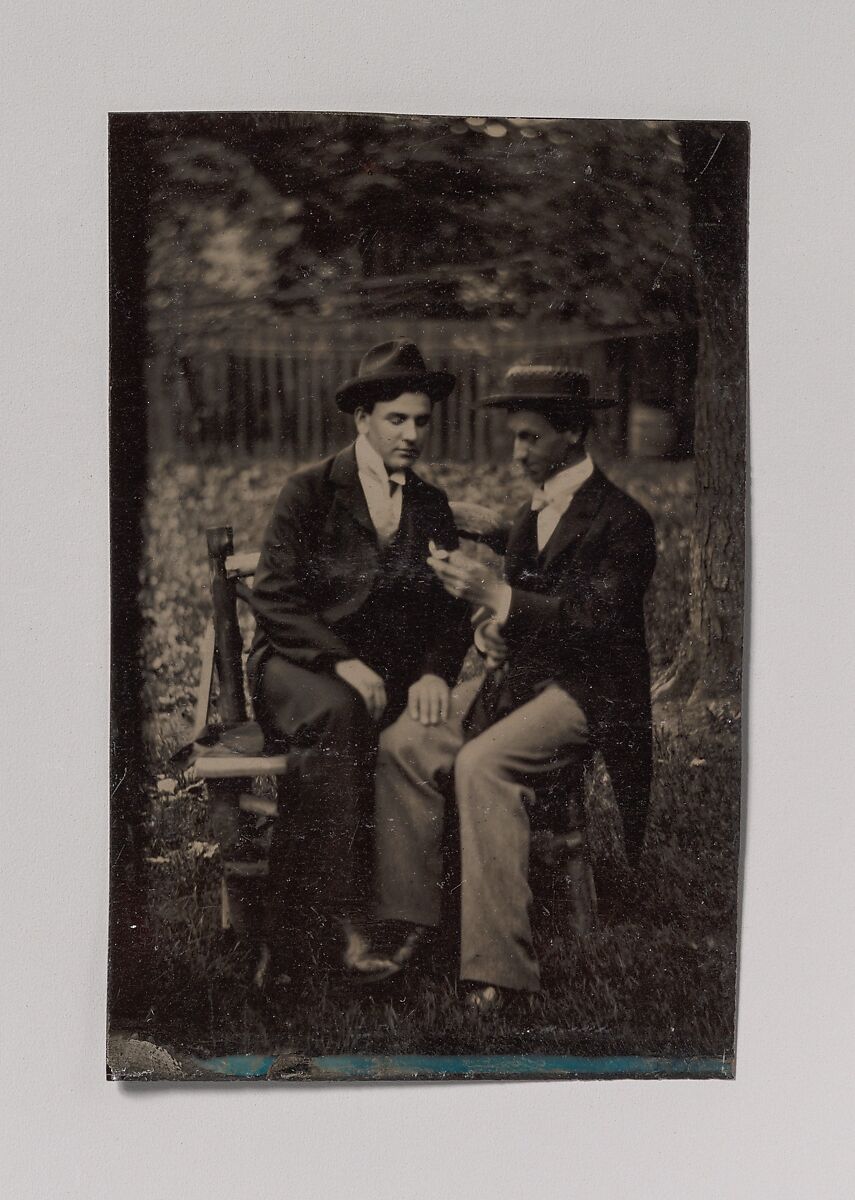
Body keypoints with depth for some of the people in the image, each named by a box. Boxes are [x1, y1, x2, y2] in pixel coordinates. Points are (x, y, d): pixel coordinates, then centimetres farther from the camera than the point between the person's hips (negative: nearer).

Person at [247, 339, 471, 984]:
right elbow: (274, 599, -6)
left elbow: (452, 608, 11)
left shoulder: (433, 506, 15)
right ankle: (344, 920, -33)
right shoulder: (308, 491, 2)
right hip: (298, 666, -3)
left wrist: (435, 671, -11)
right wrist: (340, 661, -20)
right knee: (336, 714, -38)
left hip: (387, 676, 3)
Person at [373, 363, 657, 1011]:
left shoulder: (621, 520, -9)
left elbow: (597, 620, -20)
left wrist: (496, 594, -26)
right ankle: (412, 920, -3)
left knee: (483, 763, -32)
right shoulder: (531, 515, 19)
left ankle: (497, 964, -27)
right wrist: (494, 626, 3)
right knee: (404, 742, -11)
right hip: (523, 672, 8)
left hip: (587, 689, -8)